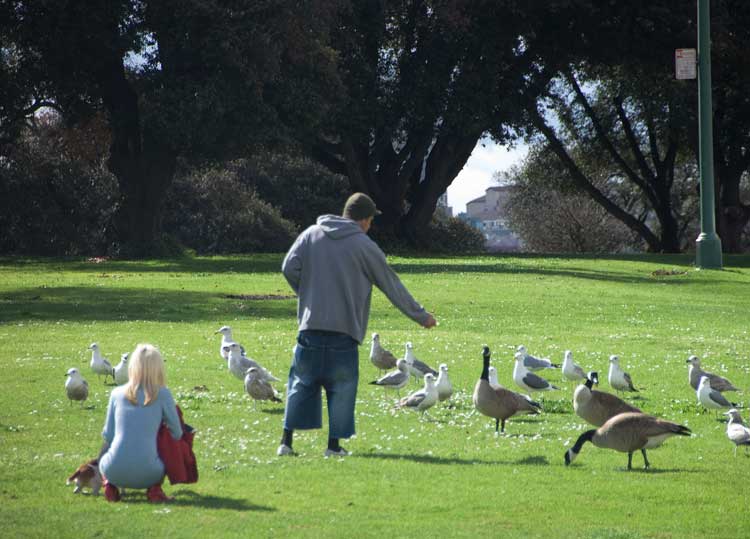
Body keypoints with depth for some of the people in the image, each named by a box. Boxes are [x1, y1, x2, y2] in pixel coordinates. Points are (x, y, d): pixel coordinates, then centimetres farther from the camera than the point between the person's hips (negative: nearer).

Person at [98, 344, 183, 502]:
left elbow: (108, 434, 11)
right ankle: (154, 489, 7)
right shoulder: (162, 394, 1)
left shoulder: (117, 393, 7)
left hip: (114, 471, 2)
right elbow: (177, 434, 9)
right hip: (146, 474, -2)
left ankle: (110, 484, 8)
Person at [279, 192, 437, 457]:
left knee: (301, 382, 10)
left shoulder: (310, 235, 8)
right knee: (341, 387, 5)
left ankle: (287, 441, 6)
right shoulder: (364, 246, -1)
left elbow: (289, 267, 0)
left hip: (311, 324, 3)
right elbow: (392, 285, 5)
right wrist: (421, 316, 15)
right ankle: (334, 444, 4)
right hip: (344, 328, -3)